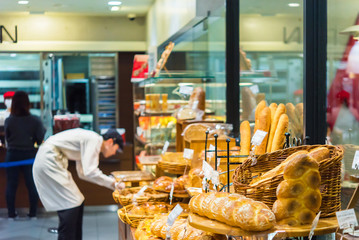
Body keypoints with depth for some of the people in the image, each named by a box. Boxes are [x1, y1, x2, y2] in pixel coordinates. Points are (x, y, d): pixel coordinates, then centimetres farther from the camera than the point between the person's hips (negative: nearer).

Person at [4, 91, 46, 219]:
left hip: (12, 155, 0)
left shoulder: (9, 121, -10)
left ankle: (11, 213, 12)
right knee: (32, 184, 9)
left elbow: (7, 139, 1)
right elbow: (40, 139, -7)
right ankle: (33, 213, 13)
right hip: (29, 154, 0)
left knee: (11, 185, 9)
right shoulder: (35, 120, -11)